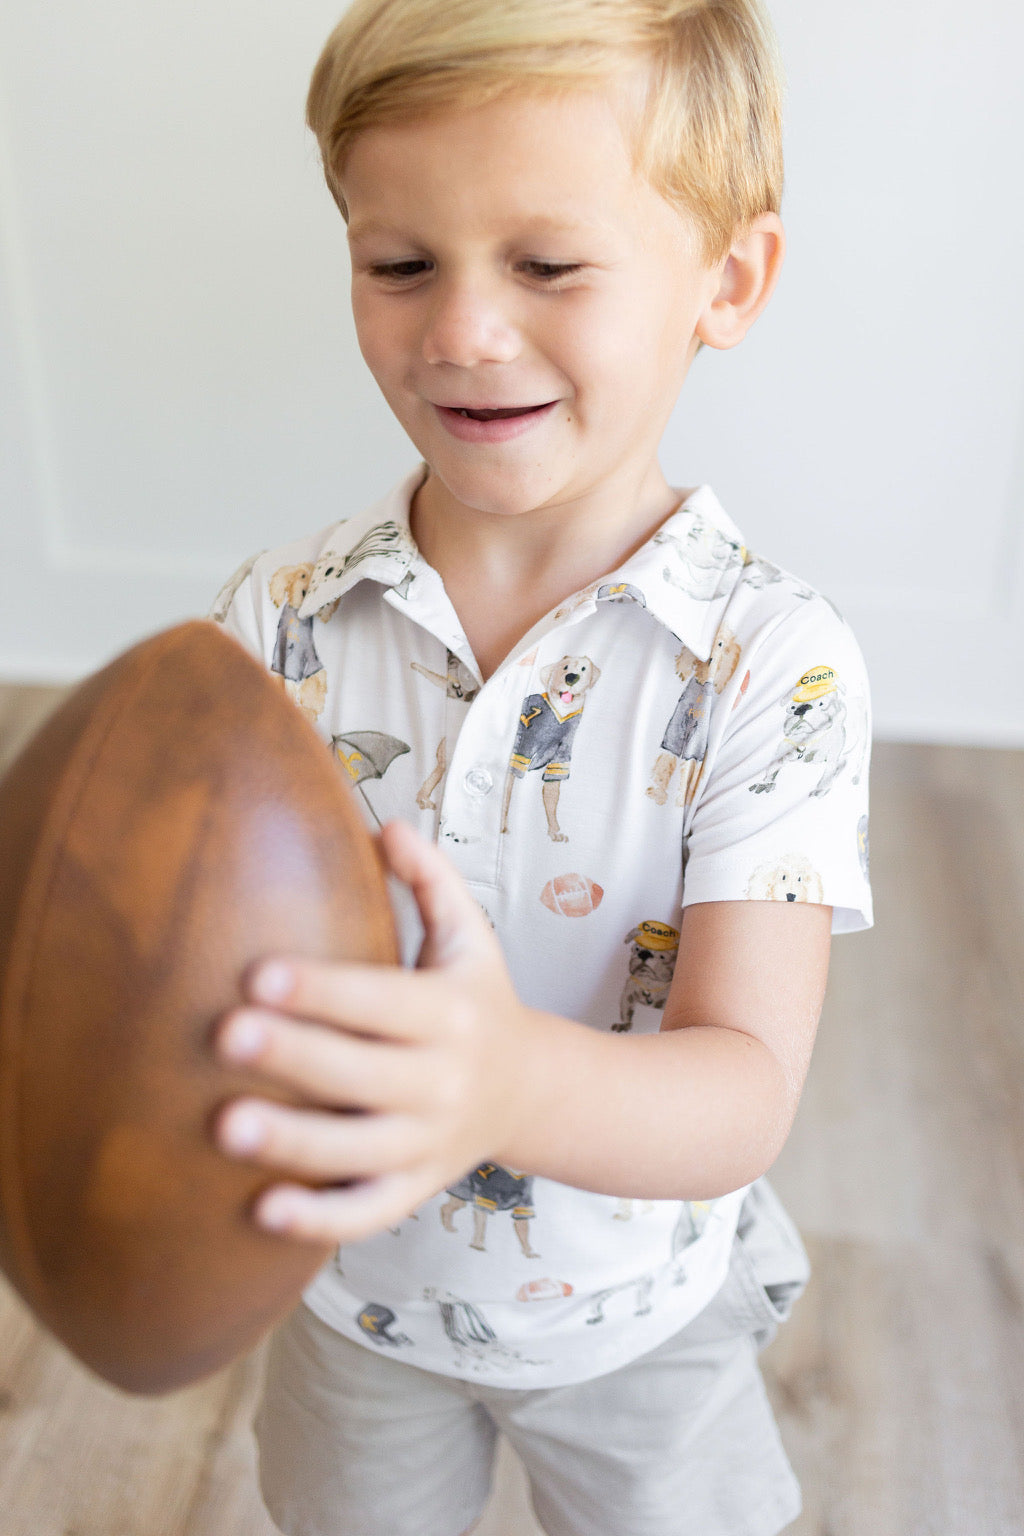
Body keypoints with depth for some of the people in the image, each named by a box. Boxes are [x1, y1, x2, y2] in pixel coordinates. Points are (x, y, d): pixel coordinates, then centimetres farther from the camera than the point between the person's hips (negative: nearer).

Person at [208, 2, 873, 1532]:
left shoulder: (776, 665, -24)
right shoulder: (279, 621, -16)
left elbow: (746, 1091, -30)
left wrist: (511, 1078, -51)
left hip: (637, 1313, -1)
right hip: (352, 1283, 2)